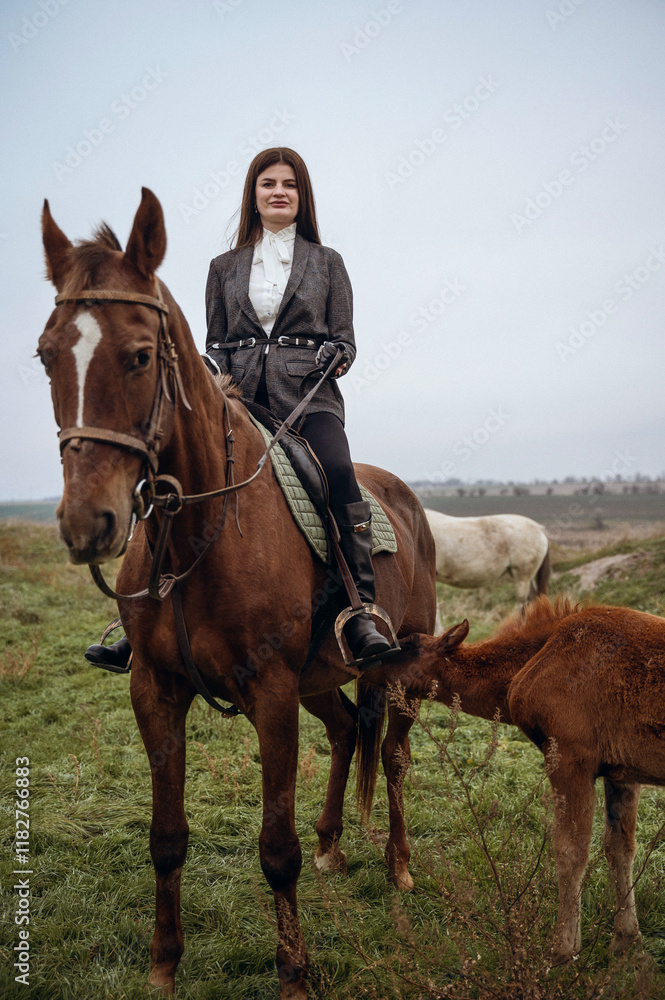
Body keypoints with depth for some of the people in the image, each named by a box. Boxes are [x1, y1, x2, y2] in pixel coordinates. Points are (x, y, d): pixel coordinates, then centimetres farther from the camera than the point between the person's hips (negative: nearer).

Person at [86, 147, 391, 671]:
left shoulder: (326, 262, 17)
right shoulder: (225, 267, 21)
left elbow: (345, 341, 14)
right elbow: (214, 343, 20)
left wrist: (336, 357, -9)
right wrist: (212, 375, -2)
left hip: (308, 394, -2)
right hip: (238, 395, 2)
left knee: (340, 474, -32)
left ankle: (362, 612, -28)